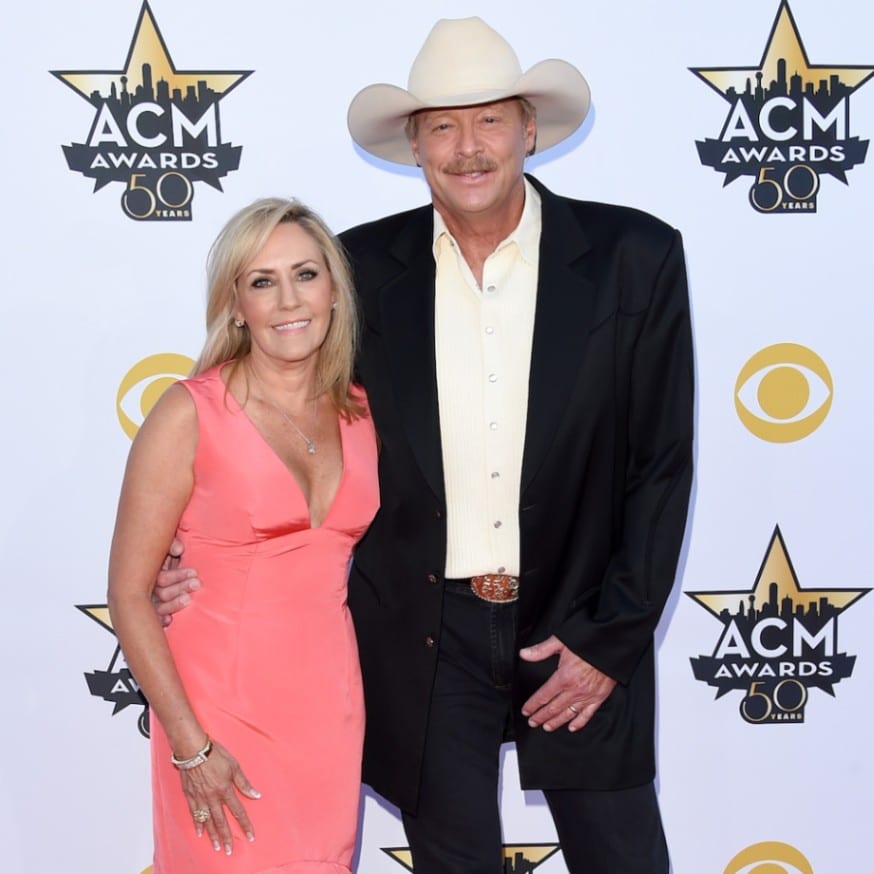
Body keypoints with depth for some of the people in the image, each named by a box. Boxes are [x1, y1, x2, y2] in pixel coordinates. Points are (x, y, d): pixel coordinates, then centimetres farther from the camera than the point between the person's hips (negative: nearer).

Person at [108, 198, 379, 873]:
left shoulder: (360, 413, 4)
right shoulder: (190, 414, -11)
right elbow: (129, 595, -10)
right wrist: (189, 746, -13)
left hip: (331, 709, 5)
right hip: (224, 713, -4)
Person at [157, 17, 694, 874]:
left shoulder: (636, 257, -7)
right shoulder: (365, 267, -3)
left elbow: (661, 465, -4)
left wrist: (613, 640, -6)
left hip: (583, 632, -1)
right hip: (426, 638, 1)